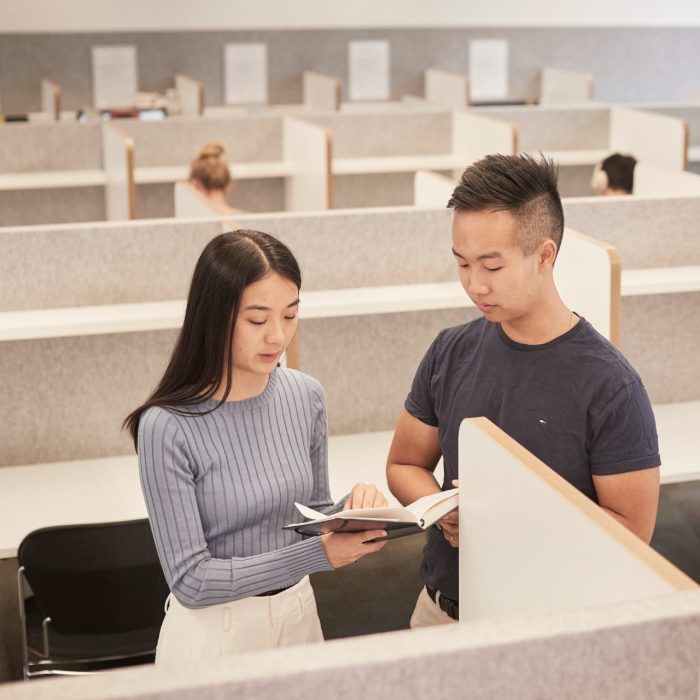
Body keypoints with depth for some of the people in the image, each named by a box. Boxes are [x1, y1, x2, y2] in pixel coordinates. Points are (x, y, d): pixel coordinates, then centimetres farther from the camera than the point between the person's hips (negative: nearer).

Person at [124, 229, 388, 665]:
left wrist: (356, 509, -14)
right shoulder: (168, 428, -22)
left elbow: (312, 515, 7)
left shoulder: (307, 396, -7)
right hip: (214, 631, -5)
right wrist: (320, 555, -26)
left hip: (300, 613, 5)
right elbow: (191, 580, -20)